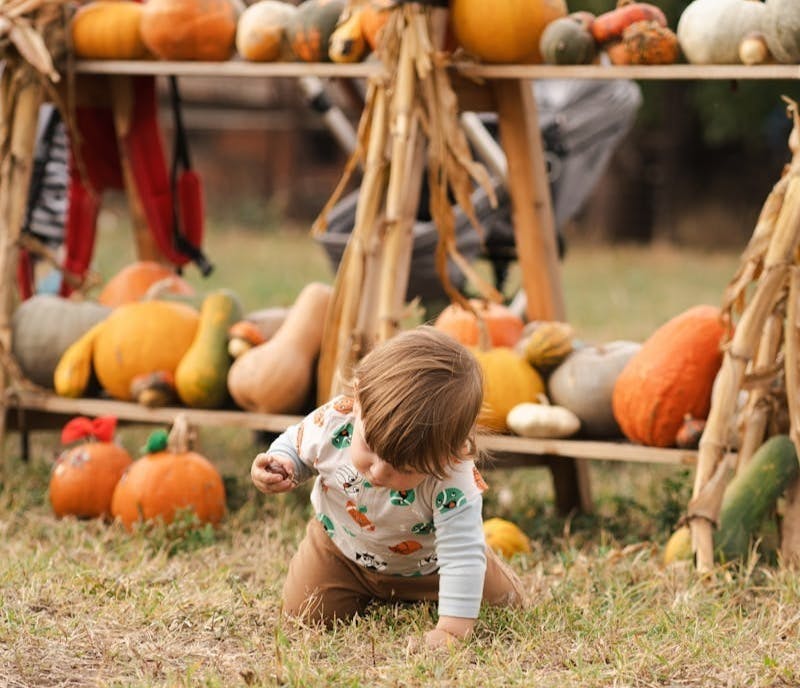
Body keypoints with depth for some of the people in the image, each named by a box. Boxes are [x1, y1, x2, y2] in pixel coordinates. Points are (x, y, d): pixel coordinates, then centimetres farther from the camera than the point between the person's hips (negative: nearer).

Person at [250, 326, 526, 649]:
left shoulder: (453, 479, -44)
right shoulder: (331, 424, -35)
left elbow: (462, 555, -42)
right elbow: (296, 444, -9)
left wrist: (451, 628, -49)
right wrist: (282, 466, -32)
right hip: (340, 548, 1)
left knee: (504, 600, 5)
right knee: (306, 613, -9)